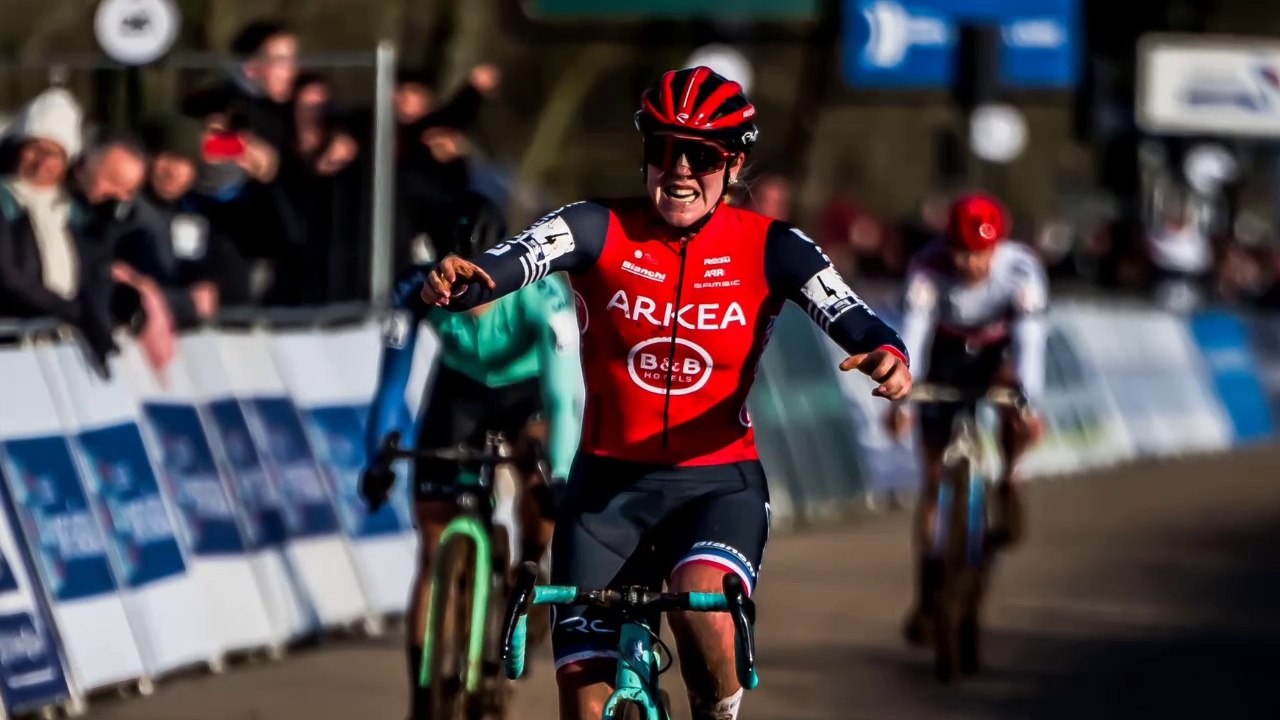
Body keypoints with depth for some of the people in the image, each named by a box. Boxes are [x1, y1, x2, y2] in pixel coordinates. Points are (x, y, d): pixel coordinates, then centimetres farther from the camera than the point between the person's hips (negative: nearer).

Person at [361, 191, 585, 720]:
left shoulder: (540, 293, -35)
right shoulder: (420, 288, -30)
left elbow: (564, 392, -38)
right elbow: (392, 379, -26)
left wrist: (561, 474, -47)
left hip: (527, 391, -1)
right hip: (460, 391, 1)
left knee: (542, 488, -31)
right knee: (434, 554, -5)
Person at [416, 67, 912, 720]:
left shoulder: (766, 247, -5)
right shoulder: (600, 230, -7)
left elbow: (851, 319, -17)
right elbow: (515, 261, -25)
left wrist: (886, 354, -41)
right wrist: (460, 281, -49)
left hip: (719, 483, -1)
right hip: (608, 483, 1)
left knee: (701, 595, -32)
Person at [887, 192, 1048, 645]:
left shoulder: (1021, 268, -30)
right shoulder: (929, 267, -30)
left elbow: (1029, 337, -38)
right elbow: (913, 333, -37)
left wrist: (1030, 402, -51)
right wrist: (900, 398, -49)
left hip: (998, 349, 0)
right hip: (948, 354, 0)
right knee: (936, 478, -2)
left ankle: (1007, 483, -8)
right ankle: (926, 597, 6)